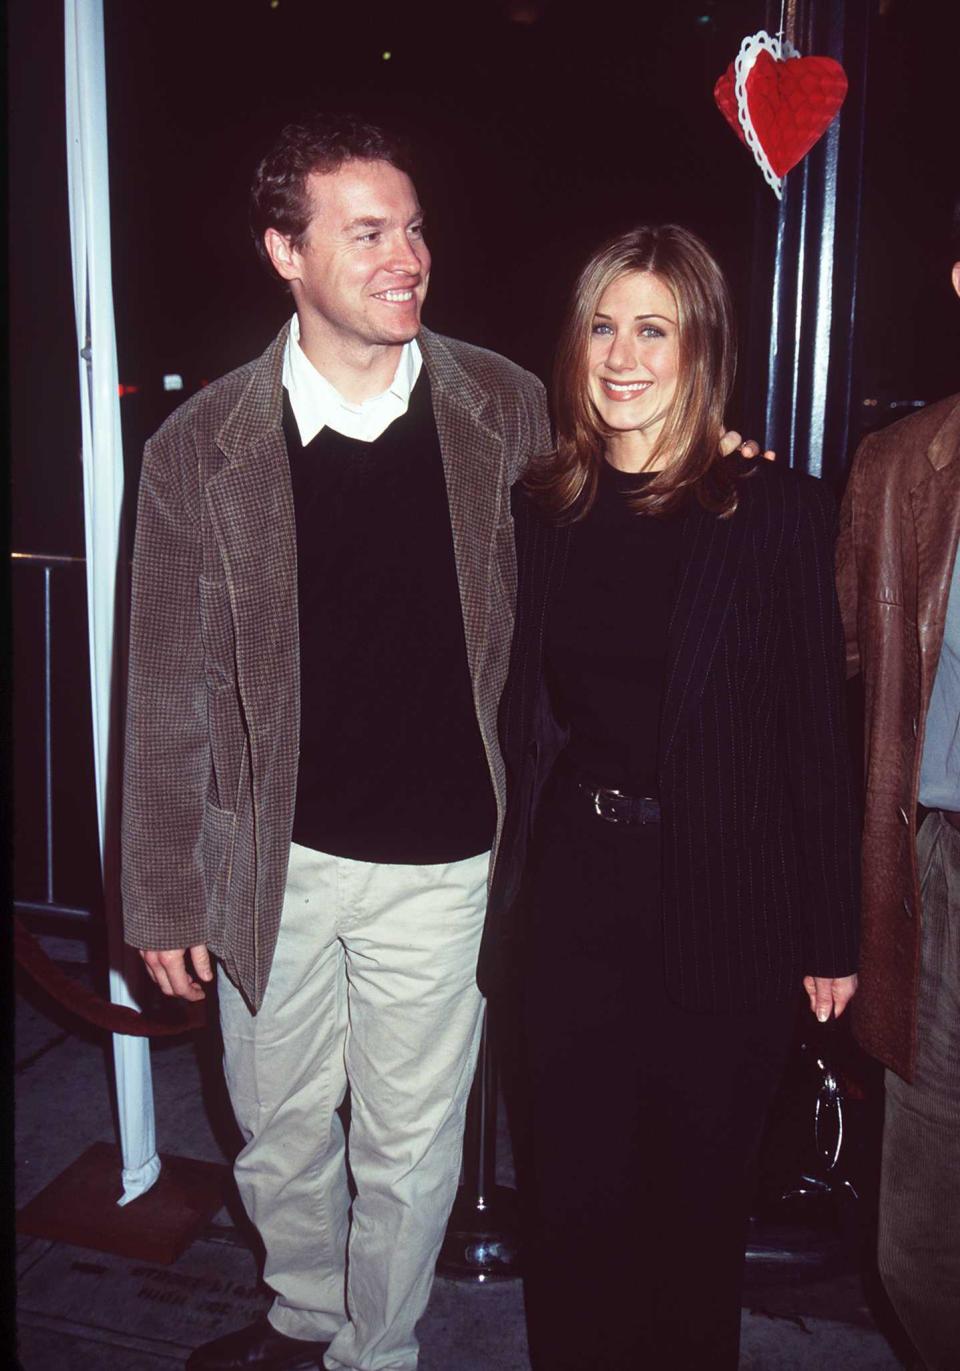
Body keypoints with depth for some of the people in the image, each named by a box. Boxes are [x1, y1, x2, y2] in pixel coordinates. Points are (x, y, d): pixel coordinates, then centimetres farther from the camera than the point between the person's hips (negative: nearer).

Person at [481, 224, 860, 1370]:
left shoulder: (775, 512, -6)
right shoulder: (537, 508, 3)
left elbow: (817, 734, -5)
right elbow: (515, 718, 6)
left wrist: (830, 934, -4)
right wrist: (495, 900, 4)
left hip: (723, 912, -2)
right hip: (566, 898, 2)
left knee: (697, 1190, 17)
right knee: (570, 1184, 16)